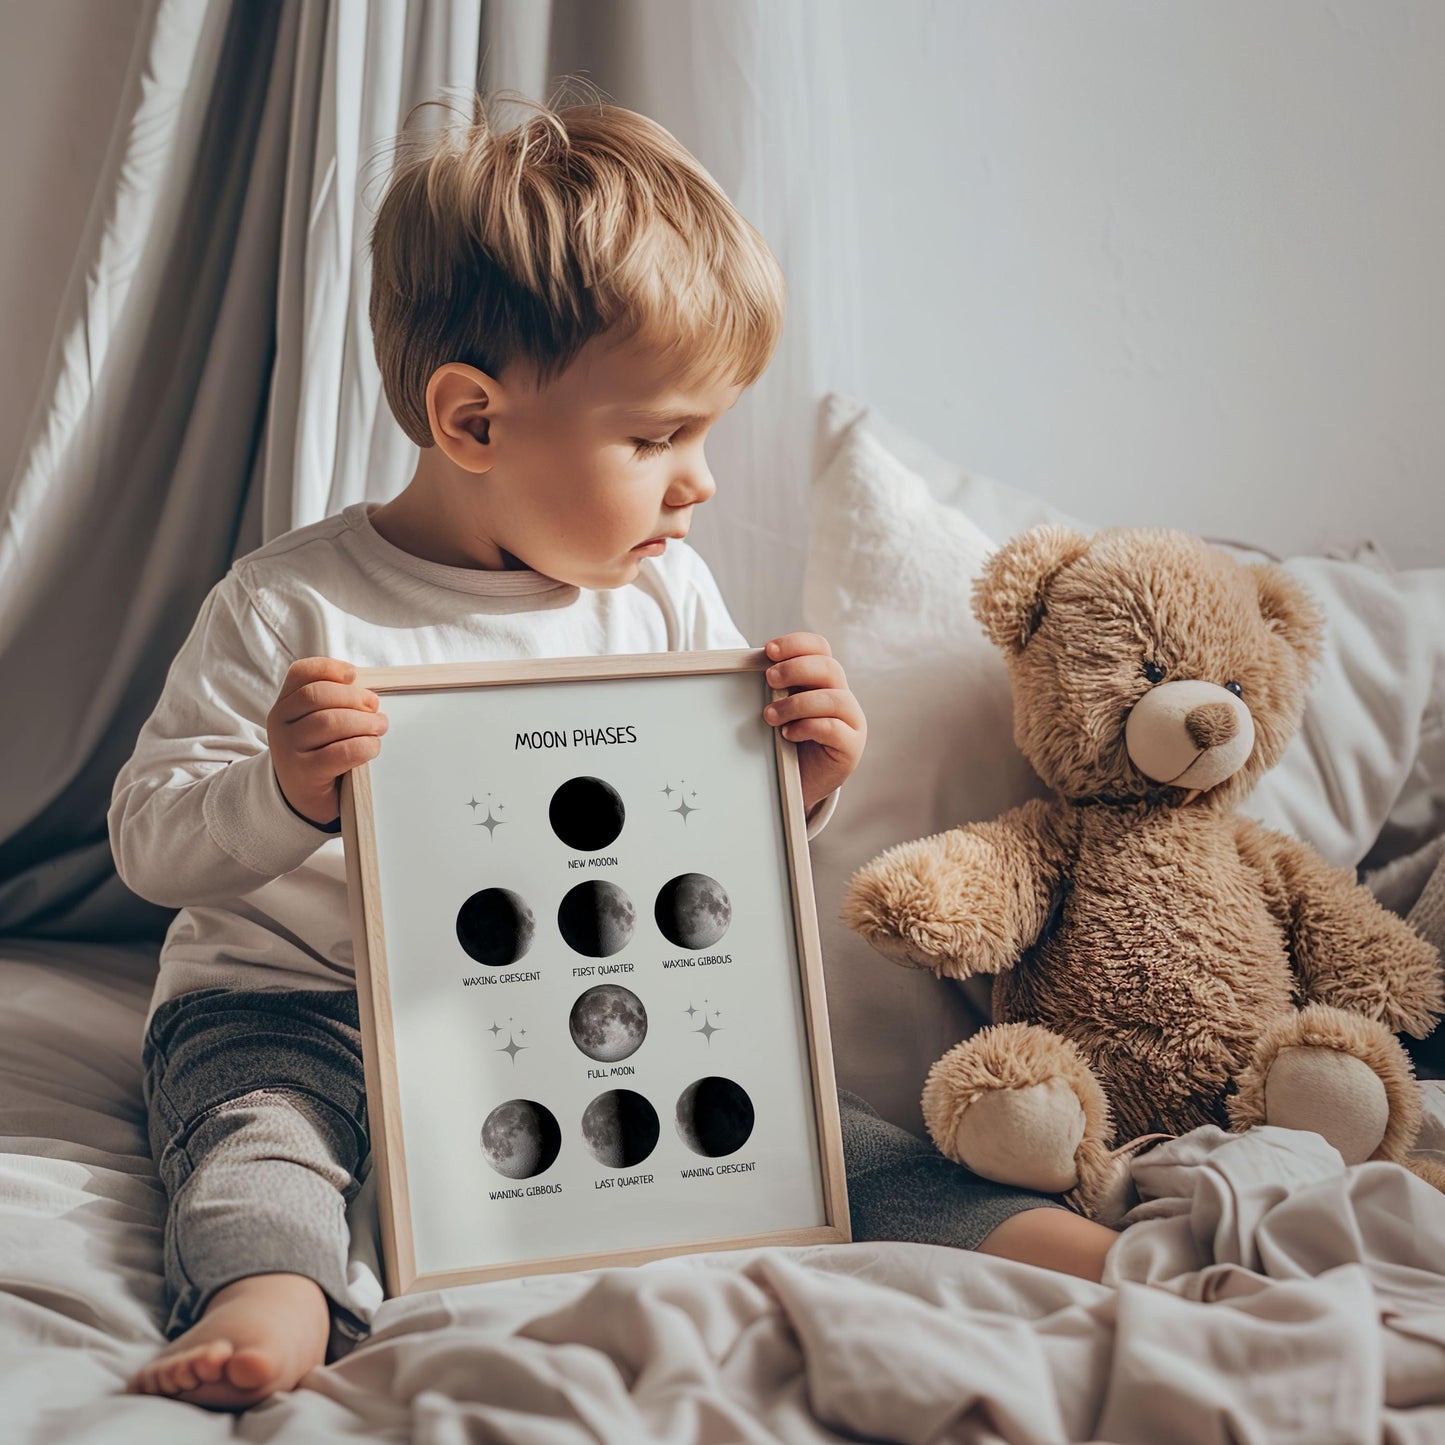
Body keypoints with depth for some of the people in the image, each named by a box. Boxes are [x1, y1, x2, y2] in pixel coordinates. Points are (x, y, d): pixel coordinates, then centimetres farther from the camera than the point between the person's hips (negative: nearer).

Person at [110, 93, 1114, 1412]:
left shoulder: (666, 597, 1)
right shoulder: (295, 608, -14)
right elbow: (150, 841, -13)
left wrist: (799, 784, -14)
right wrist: (284, 794, -34)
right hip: (297, 1005, -4)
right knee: (257, 1124, -31)